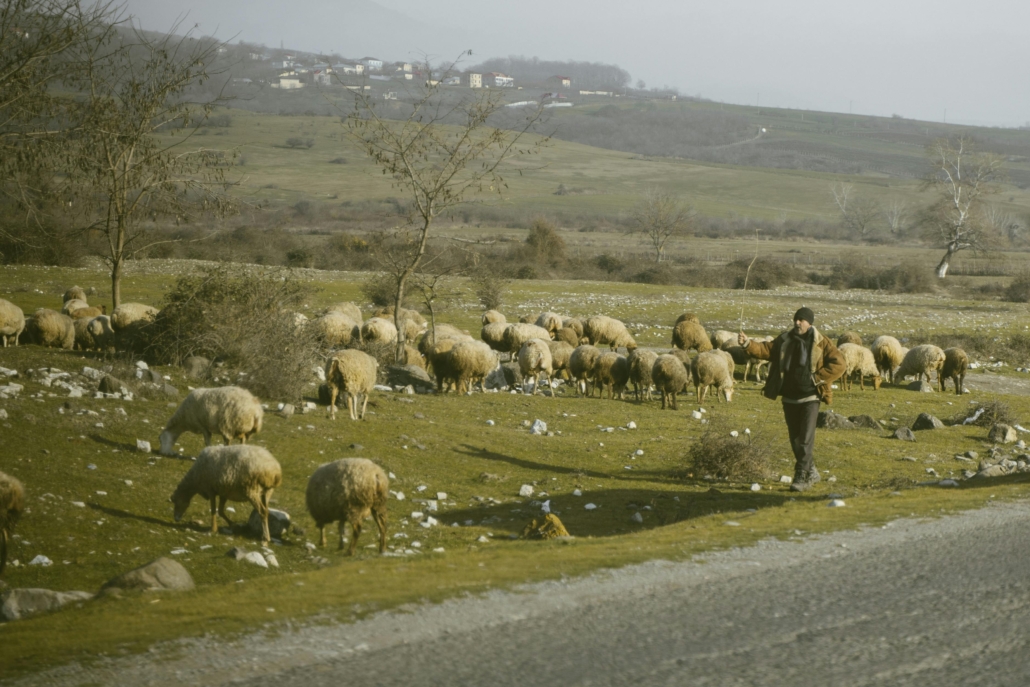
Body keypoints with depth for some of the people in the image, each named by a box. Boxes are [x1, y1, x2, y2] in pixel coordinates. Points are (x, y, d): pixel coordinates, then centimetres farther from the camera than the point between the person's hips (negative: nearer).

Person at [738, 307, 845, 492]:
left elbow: (838, 364, -8)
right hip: (789, 398, 5)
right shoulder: (784, 340, 8)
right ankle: (811, 472, 25)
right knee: (795, 439, 11)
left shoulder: (821, 343, -4)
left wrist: (818, 378, -13)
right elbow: (765, 349, 1)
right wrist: (748, 344, -16)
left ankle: (801, 477, -8)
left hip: (810, 398, -5)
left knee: (805, 439, -11)